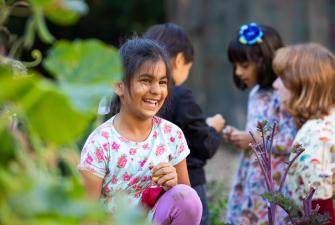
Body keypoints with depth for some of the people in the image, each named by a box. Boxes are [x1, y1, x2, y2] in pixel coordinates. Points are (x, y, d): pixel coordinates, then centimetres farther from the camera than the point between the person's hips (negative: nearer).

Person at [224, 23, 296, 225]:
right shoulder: (257, 94, 13)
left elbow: (293, 141, -21)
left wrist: (255, 140, -18)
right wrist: (239, 137, 5)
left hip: (274, 187, -9)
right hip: (251, 183, 9)